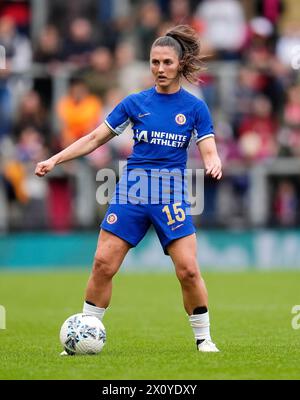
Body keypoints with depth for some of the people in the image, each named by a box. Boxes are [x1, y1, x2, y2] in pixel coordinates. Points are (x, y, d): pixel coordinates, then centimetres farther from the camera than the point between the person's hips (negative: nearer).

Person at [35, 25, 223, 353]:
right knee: (103, 264, -7)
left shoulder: (195, 107, 2)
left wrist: (213, 165, -26)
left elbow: (209, 153, -2)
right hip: (131, 192, 1)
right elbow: (95, 138, 9)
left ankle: (203, 338, 6)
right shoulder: (135, 102, 6)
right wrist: (56, 159, 1)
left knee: (188, 270, -11)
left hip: (171, 196, -1)